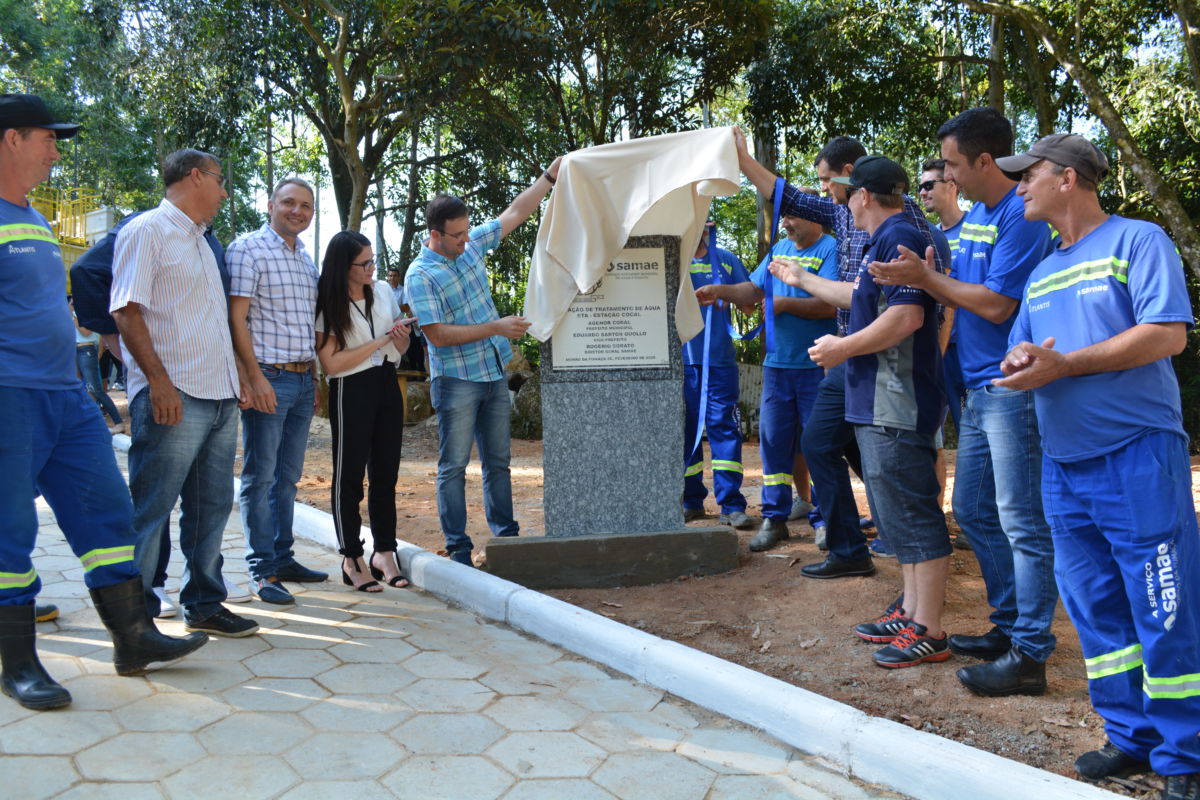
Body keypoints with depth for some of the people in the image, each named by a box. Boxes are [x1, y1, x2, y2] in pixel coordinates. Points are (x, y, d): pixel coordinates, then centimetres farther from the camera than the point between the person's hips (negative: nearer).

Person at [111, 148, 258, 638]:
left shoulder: (200, 240, 21)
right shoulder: (147, 231, -5)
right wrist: (159, 381, -20)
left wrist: (236, 378, 18)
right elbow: (127, 311, -13)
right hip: (173, 397, -9)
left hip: (220, 397, 9)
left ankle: (203, 605, 21)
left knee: (211, 508, 12)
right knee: (149, 511, -2)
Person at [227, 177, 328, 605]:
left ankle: (283, 557, 23)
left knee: (287, 476, 13)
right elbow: (236, 317, -12)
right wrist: (254, 377, -18)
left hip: (303, 380, 7)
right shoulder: (247, 248, -6)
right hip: (268, 378, -7)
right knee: (260, 476, -2)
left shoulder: (305, 259, 17)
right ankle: (261, 569, 5)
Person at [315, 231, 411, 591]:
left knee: (386, 473, 8)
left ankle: (384, 553, 16)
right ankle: (352, 559, 9)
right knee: (350, 476, 1)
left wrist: (402, 339, -4)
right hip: (351, 390, -6)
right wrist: (379, 342, -16)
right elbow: (332, 362, -16)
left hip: (388, 386, 6)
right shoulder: (327, 305, -8)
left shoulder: (382, 292, 9)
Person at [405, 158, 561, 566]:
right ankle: (458, 547, 6)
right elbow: (438, 334, -20)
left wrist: (551, 175, 10)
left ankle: (506, 536, 22)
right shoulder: (421, 274, -13)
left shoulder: (472, 244, 6)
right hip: (456, 381, -7)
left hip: (495, 375, 7)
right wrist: (497, 327, -20)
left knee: (498, 462, 13)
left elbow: (515, 212, 14)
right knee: (454, 466, -1)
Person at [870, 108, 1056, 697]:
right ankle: (1009, 625, 28)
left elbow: (996, 305, -19)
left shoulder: (1020, 217, -14)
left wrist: (925, 278, -12)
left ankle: (1030, 654, 3)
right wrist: (918, 277, -1)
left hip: (1011, 387, -10)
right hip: (978, 390, 10)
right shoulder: (972, 216, 15)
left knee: (1021, 521, -5)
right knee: (974, 512, 16)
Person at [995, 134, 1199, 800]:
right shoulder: (1041, 276, 19)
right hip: (1063, 463, 7)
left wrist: (1062, 364, -18)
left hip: (1137, 453, -7)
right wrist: (1020, 361, -5)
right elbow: (1019, 353, 20)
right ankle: (1132, 737, 23)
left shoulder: (1138, 240, -2)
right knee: (1094, 607, 11)